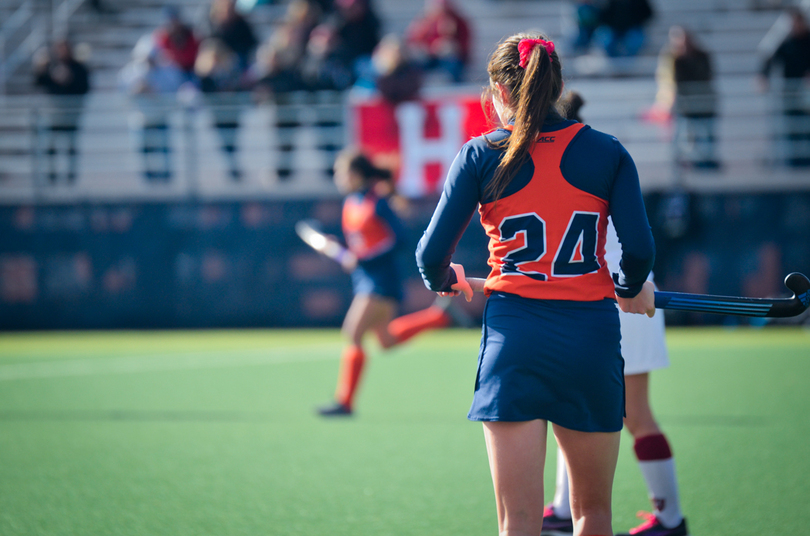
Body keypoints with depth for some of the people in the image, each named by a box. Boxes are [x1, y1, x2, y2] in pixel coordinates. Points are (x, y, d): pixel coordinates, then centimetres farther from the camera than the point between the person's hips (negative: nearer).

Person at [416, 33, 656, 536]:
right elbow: (640, 249, -3)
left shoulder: (481, 157, 1)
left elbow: (432, 254, 0)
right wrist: (631, 289, 20)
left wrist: (445, 280, 24)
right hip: (592, 334, 1)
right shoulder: (608, 153, 3)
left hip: (514, 333, -1)